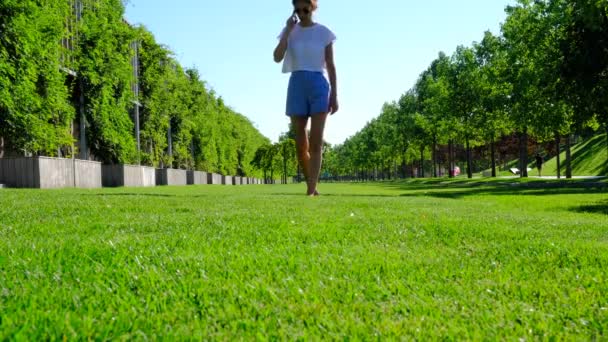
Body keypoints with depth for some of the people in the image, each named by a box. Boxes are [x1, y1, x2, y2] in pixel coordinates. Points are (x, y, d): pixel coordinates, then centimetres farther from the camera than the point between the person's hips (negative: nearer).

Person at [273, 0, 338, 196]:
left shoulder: (324, 32, 6)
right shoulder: (289, 31, 9)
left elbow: (331, 66, 6)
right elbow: (277, 58, -6)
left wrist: (335, 95, 0)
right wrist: (289, 30, -7)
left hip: (319, 85, -2)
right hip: (297, 86, 2)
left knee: (316, 142, -11)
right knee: (301, 144, 3)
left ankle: (310, 192, -14)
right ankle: (312, 186, 20)